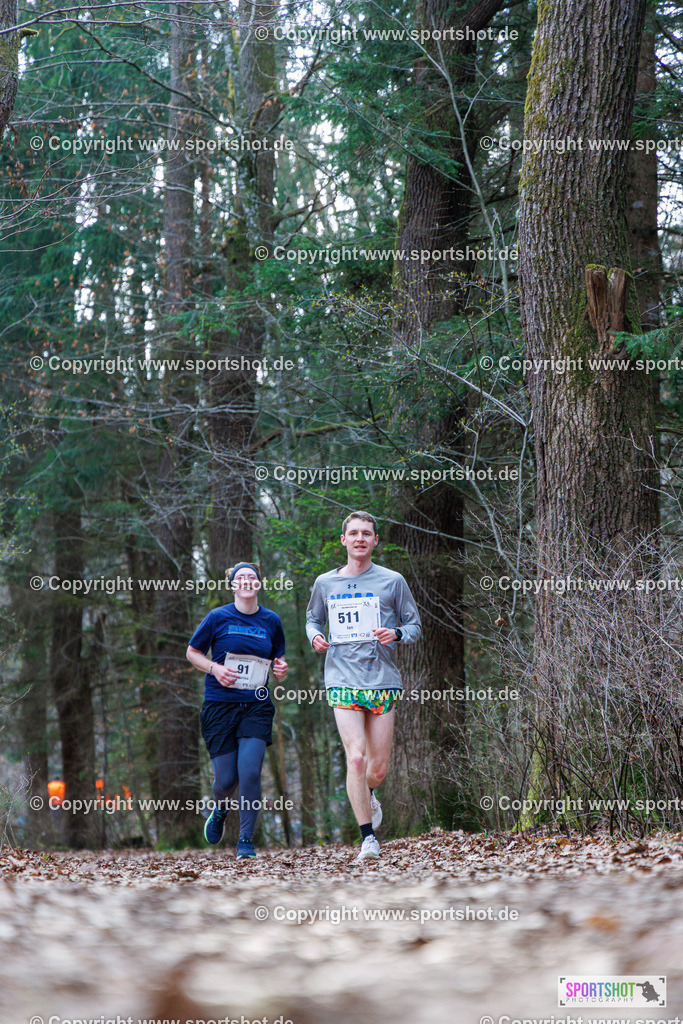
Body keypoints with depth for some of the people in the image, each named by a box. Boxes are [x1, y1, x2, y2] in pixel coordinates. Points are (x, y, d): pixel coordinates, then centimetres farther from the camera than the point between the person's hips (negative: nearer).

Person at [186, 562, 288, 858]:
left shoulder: (271, 621, 8)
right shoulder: (218, 617, 0)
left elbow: (277, 659, 21)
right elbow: (192, 652, 9)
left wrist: (281, 669, -3)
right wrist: (214, 668, -10)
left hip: (256, 706, 1)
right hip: (220, 705, -1)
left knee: (250, 772, -15)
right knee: (226, 779, -2)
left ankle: (246, 841, -2)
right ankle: (219, 809, 36)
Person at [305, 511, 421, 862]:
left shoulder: (392, 581, 5)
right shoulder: (325, 583, 9)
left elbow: (415, 626, 10)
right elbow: (313, 618, 24)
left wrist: (396, 633, -12)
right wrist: (315, 636, 1)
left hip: (382, 680, 0)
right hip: (343, 681, 0)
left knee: (379, 767, 4)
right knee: (355, 758, -15)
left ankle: (367, 796, 40)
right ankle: (368, 837, -8)